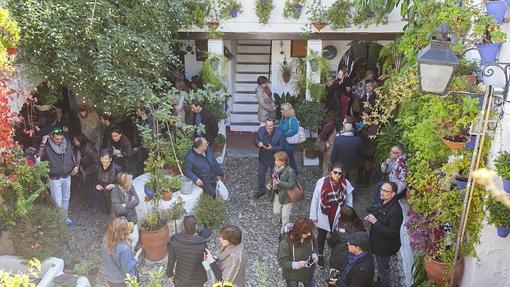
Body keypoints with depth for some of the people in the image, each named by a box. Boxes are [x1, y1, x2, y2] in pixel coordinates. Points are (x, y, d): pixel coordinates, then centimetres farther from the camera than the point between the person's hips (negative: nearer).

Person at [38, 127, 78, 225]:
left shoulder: (67, 144, 0)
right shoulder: (47, 146, -13)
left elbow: (72, 155, 14)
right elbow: (39, 157, -27)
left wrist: (75, 165, 2)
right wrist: (43, 143, -27)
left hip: (67, 176, 5)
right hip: (55, 178, -5)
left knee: (66, 198, 17)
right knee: (58, 202, -3)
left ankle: (64, 217, 33)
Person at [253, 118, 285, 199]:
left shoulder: (279, 133, -22)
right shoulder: (261, 130, -11)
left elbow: (281, 147, -18)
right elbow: (255, 140, 0)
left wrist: (272, 148, -33)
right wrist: (258, 143, -23)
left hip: (274, 159, -4)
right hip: (262, 157, 4)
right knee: (260, 174, 18)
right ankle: (261, 190, 42)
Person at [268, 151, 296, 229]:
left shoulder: (290, 171, -26)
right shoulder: (276, 168, -2)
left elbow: (292, 184, -25)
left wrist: (281, 183, -35)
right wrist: (271, 185, -5)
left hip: (286, 196, -7)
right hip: (277, 194, 7)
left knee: (285, 216, 6)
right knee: (276, 211, 23)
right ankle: (282, 217, 56)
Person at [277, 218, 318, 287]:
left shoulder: (310, 236, -20)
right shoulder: (286, 242, -34)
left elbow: (314, 247, 2)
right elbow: (282, 261, -26)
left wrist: (314, 255, -18)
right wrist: (297, 264, -37)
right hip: (292, 275, -4)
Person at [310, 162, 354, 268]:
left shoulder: (346, 184, -15)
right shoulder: (322, 182, -20)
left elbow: (349, 202, -2)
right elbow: (315, 199, -10)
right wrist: (313, 216, -5)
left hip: (338, 218, 1)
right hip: (323, 216, -1)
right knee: (321, 236, 21)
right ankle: (320, 255, 47)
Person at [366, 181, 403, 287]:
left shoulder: (395, 211, -31)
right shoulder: (384, 203, -2)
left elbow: (392, 233, -31)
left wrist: (375, 222, -32)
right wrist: (371, 218, -5)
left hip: (385, 247, -9)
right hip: (379, 243, 9)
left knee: (383, 270, 11)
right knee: (381, 267, 28)